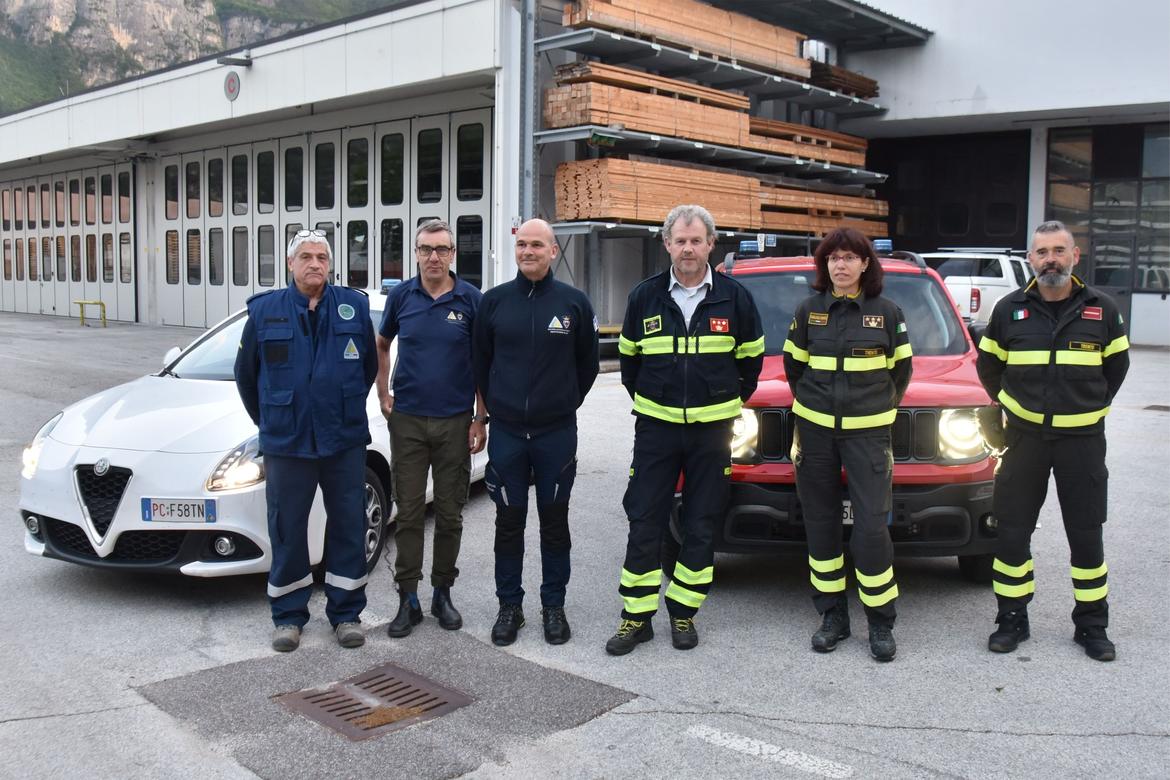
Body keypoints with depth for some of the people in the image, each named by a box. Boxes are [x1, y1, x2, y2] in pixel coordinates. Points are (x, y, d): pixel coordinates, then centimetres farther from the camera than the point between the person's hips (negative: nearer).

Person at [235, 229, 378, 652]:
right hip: (286, 443, 0)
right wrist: (268, 421, 14)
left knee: (349, 526, 7)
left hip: (344, 441, 1)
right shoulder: (265, 310, 0)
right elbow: (245, 373, 11)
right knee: (287, 530, 7)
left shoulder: (354, 306, 1)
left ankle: (346, 612, 20)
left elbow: (369, 365, 12)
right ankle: (288, 615, 20)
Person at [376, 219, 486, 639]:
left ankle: (443, 593, 21)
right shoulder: (401, 296, 2)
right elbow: (381, 345, 17)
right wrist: (383, 395, 7)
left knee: (450, 514, 8)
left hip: (455, 422, -1)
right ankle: (408, 599, 11)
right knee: (408, 513, 3)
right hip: (408, 420, 1)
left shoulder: (471, 299, -2)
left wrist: (481, 420, -4)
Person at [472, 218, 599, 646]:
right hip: (506, 432, 1)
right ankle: (509, 606, 21)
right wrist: (496, 404, 12)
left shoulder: (574, 302, -1)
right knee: (509, 522, 8)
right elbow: (480, 359, 12)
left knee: (554, 521, 9)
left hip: (557, 433, -1)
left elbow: (587, 363, 9)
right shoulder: (494, 301, 2)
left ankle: (554, 606, 21)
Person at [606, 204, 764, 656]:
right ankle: (636, 617, 11)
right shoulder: (645, 297, 1)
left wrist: (734, 398, 12)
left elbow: (751, 356, 12)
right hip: (656, 426, 0)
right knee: (644, 523, 0)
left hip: (712, 428, 0)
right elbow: (628, 355, 15)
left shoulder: (734, 297, 0)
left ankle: (683, 613, 20)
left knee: (701, 526, 6)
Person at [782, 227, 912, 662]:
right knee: (820, 524, 6)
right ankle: (832, 616, 19)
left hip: (867, 432, -2)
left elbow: (901, 371, 10)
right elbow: (793, 365, 13)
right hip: (815, 431, 2)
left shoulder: (887, 312, 1)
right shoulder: (809, 310, 4)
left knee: (871, 526, -8)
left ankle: (881, 622, 7)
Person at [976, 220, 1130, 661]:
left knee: (1086, 534, 6)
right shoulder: (1009, 310, 0)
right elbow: (988, 364, 12)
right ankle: (1012, 620, 17)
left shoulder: (1101, 310, 1)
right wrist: (1011, 405, 9)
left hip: (1082, 439, 0)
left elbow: (1117, 364, 15)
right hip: (1024, 438, 0)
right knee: (1012, 532, 3)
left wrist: (1093, 406, 11)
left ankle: (1092, 626, 20)